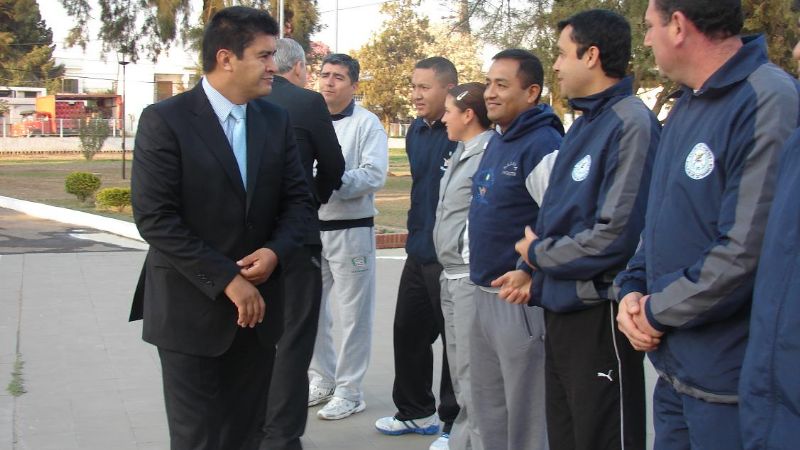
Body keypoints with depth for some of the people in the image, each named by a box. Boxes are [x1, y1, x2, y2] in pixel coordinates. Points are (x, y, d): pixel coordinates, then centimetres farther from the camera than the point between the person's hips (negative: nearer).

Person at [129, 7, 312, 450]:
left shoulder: (276, 119, 7)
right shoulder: (164, 120, -10)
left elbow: (297, 197, 8)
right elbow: (155, 217, -15)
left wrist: (275, 250, -12)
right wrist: (226, 280, -17)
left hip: (256, 300, 5)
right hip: (192, 305, -4)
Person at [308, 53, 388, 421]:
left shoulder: (367, 124, -6)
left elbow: (374, 176, -17)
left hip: (350, 230, -5)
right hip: (310, 229, 5)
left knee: (353, 314, 2)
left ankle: (349, 391, 12)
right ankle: (321, 379, 29)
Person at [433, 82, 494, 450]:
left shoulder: (490, 153, -15)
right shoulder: (461, 152, 14)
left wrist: (475, 259, -18)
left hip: (473, 275, -10)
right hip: (451, 274, 10)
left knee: (473, 373, -5)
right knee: (459, 369, 17)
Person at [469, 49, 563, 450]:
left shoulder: (543, 145, -16)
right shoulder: (495, 144, 13)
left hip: (522, 301, -10)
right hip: (485, 296, 10)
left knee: (524, 416, 0)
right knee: (487, 406, 19)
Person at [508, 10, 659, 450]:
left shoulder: (631, 124, -17)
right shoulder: (582, 124, 13)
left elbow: (617, 234, -23)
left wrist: (538, 253, -10)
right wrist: (534, 275, 5)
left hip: (600, 313, -9)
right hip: (561, 307, 9)